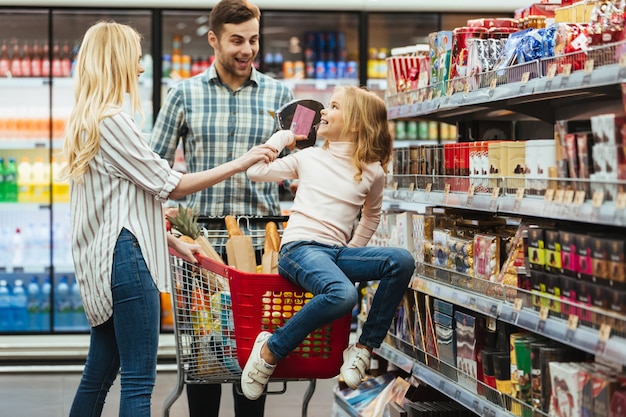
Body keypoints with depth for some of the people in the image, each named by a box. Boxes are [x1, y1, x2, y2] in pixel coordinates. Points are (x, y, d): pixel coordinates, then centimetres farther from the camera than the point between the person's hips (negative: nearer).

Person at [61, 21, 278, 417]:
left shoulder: (85, 121, 17)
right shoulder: (112, 120, -13)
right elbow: (169, 185, -11)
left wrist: (172, 242, 21)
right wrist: (237, 165, -5)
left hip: (101, 261, 10)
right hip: (125, 257, -10)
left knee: (99, 374, 13)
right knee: (139, 381, -8)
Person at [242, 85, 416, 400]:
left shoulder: (372, 171, 11)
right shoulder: (309, 157, 12)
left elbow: (372, 215, 28)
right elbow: (255, 171, 13)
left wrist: (355, 249, 16)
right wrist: (282, 136, 20)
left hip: (338, 253, 3)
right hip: (300, 248, -3)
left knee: (401, 261, -24)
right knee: (342, 295, -36)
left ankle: (364, 348, -14)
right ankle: (270, 350, -19)